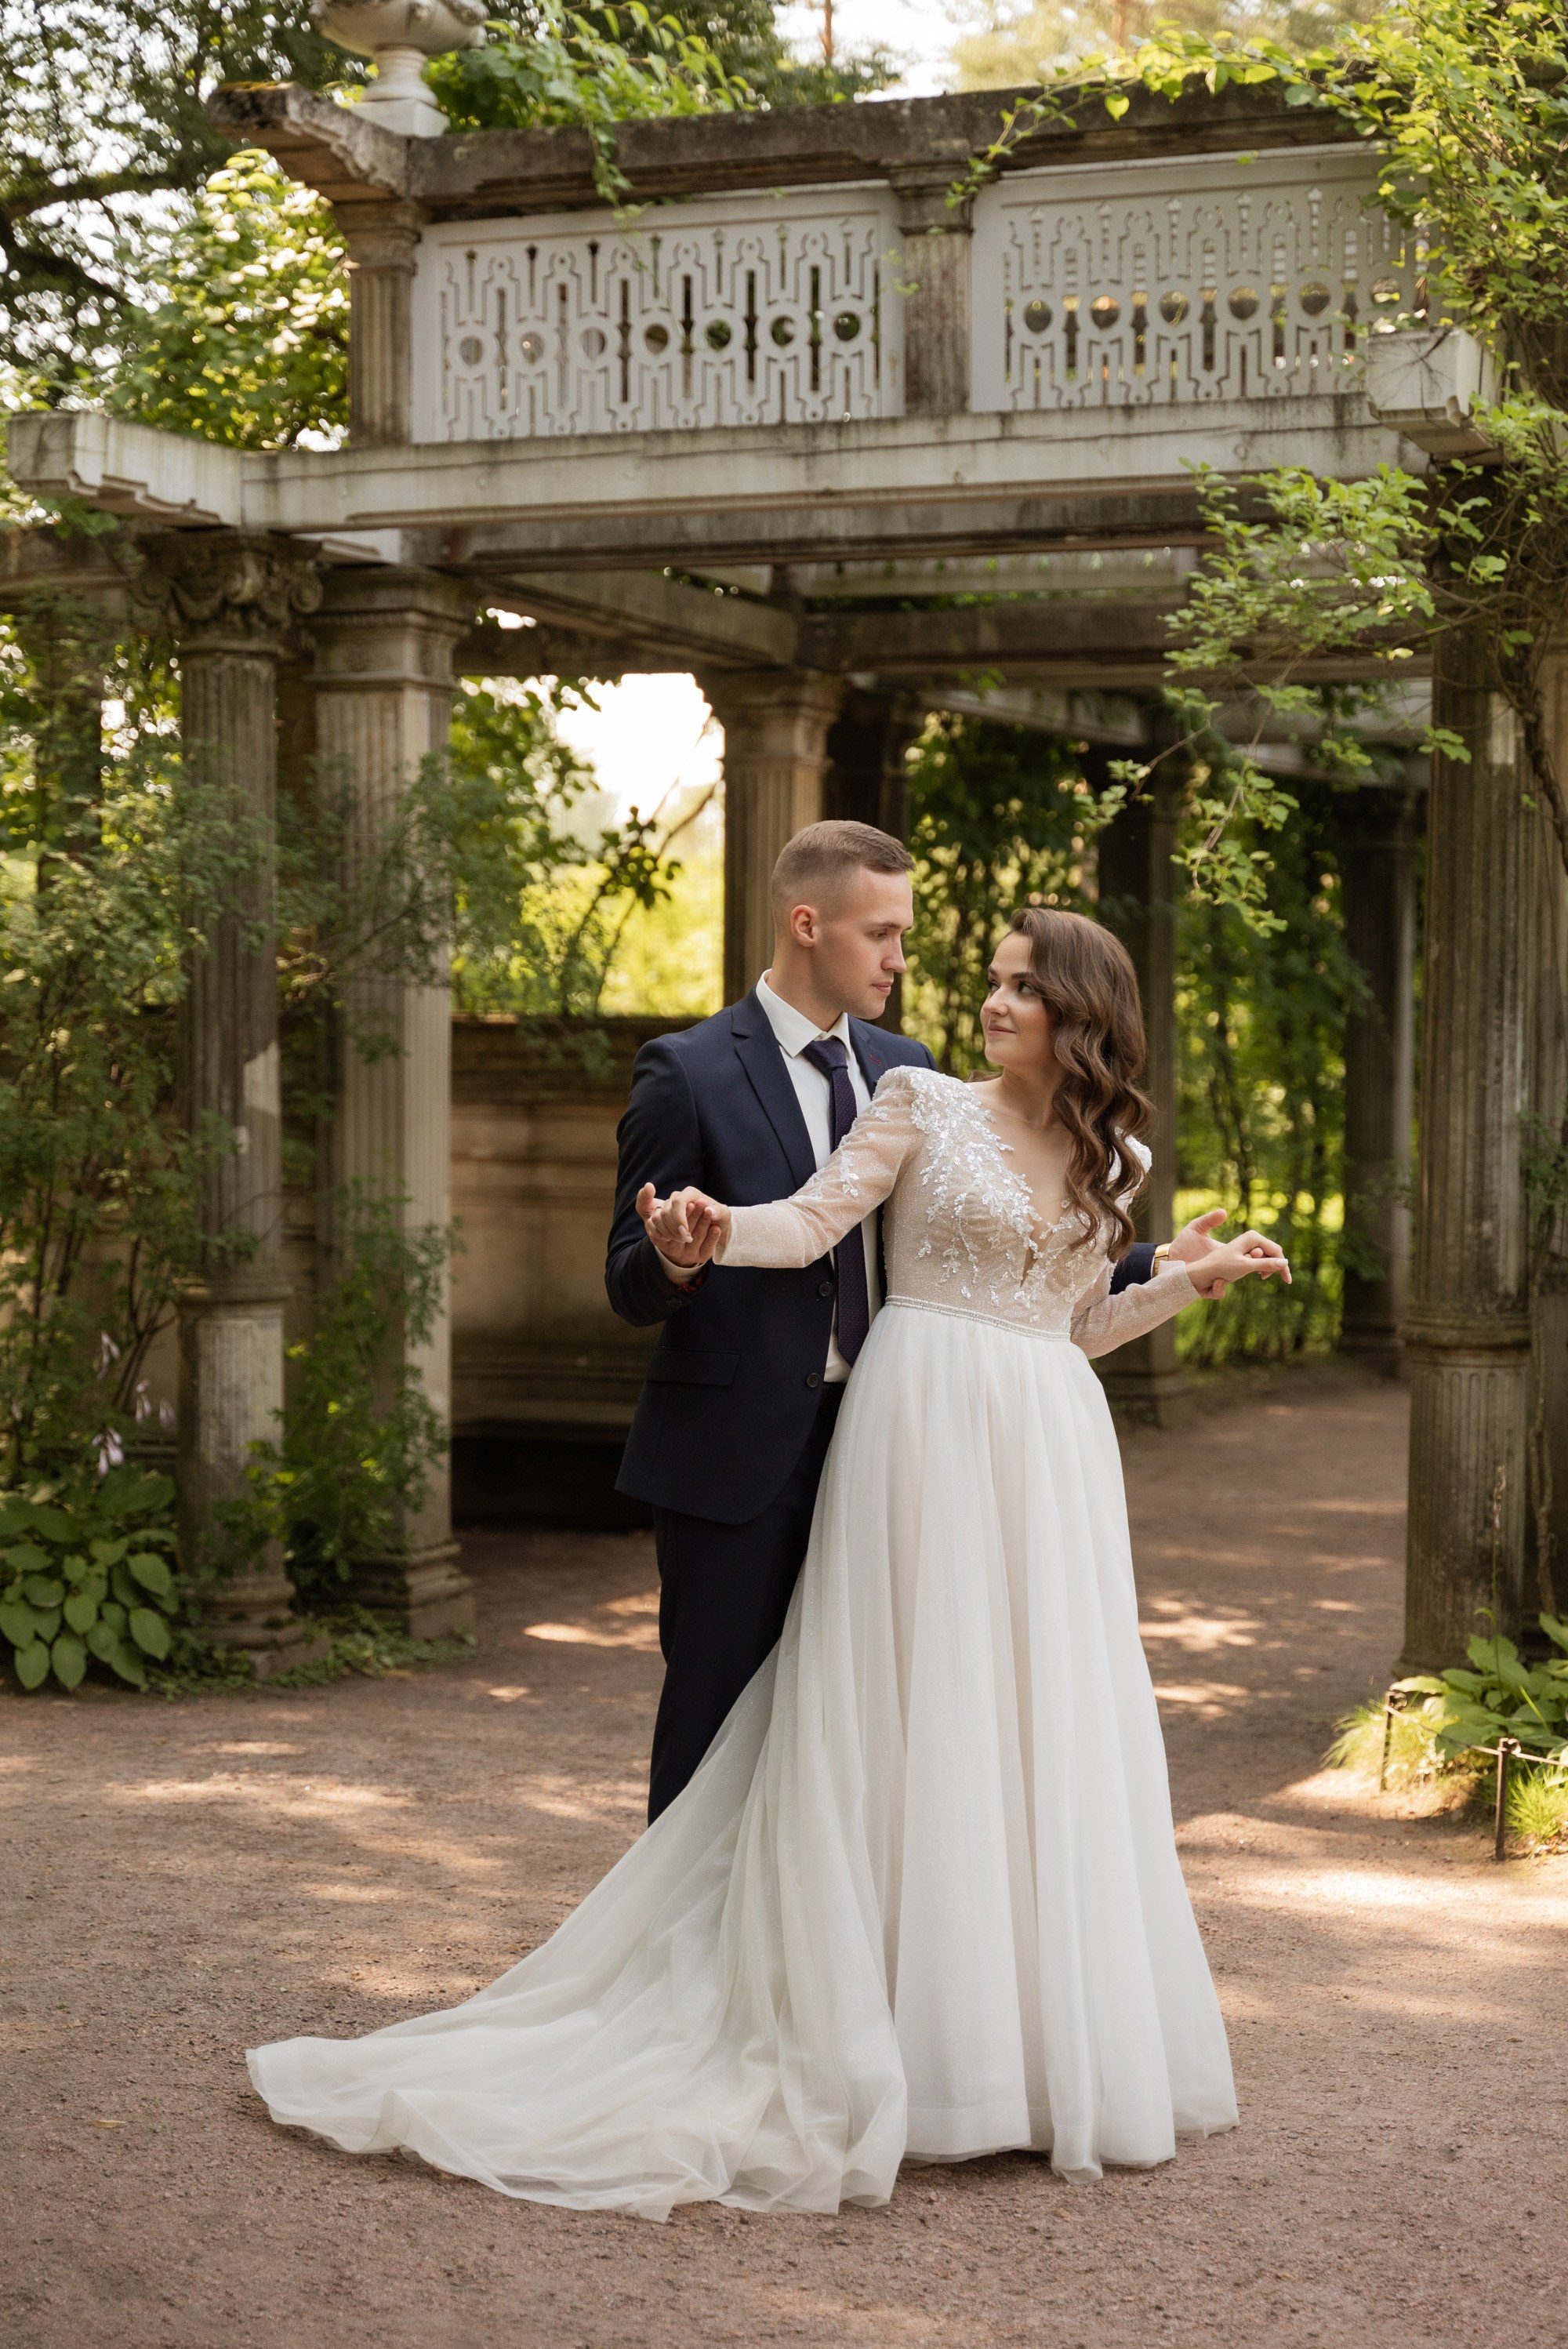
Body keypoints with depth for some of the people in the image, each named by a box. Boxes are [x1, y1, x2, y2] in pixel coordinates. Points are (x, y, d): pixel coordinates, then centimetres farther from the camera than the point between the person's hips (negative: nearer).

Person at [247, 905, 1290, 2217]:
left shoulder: (1112, 1159, 14)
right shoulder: (922, 1105, 1)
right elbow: (813, 1223, -9)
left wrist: (1201, 1278, 16)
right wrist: (718, 1231, -27)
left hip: (1052, 1459, 5)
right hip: (931, 1433, -5)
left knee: (1050, 1732, 6)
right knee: (917, 1722, -5)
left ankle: (1052, 2043, 15)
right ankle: (923, 2043, 0)